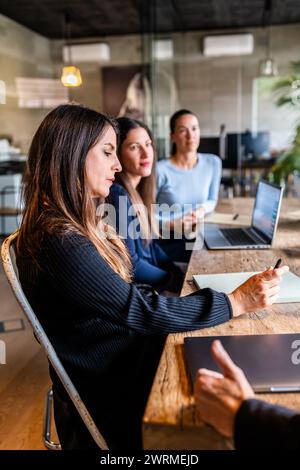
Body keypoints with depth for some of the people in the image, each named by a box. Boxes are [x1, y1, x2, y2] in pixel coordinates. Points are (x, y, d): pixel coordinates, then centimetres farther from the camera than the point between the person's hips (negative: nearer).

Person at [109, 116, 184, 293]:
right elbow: (129, 264, -20)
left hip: (150, 283, 8)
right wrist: (179, 282, -12)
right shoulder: (118, 194, -19)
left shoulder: (137, 191, 7)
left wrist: (179, 273, 2)